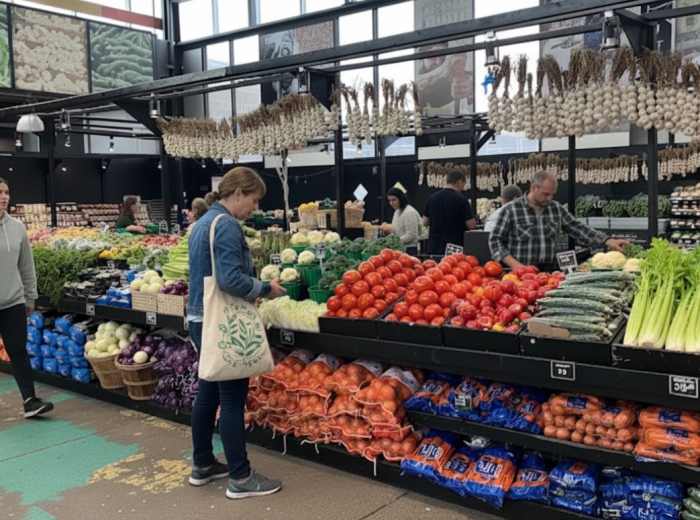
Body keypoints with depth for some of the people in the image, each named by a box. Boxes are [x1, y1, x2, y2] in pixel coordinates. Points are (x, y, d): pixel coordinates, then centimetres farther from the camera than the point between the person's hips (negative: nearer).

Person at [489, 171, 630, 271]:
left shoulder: (557, 208, 12)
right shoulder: (511, 210, -2)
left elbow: (578, 229, 12)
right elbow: (495, 241, -2)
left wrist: (607, 241, 1)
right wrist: (515, 264, -12)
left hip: (549, 271, 5)